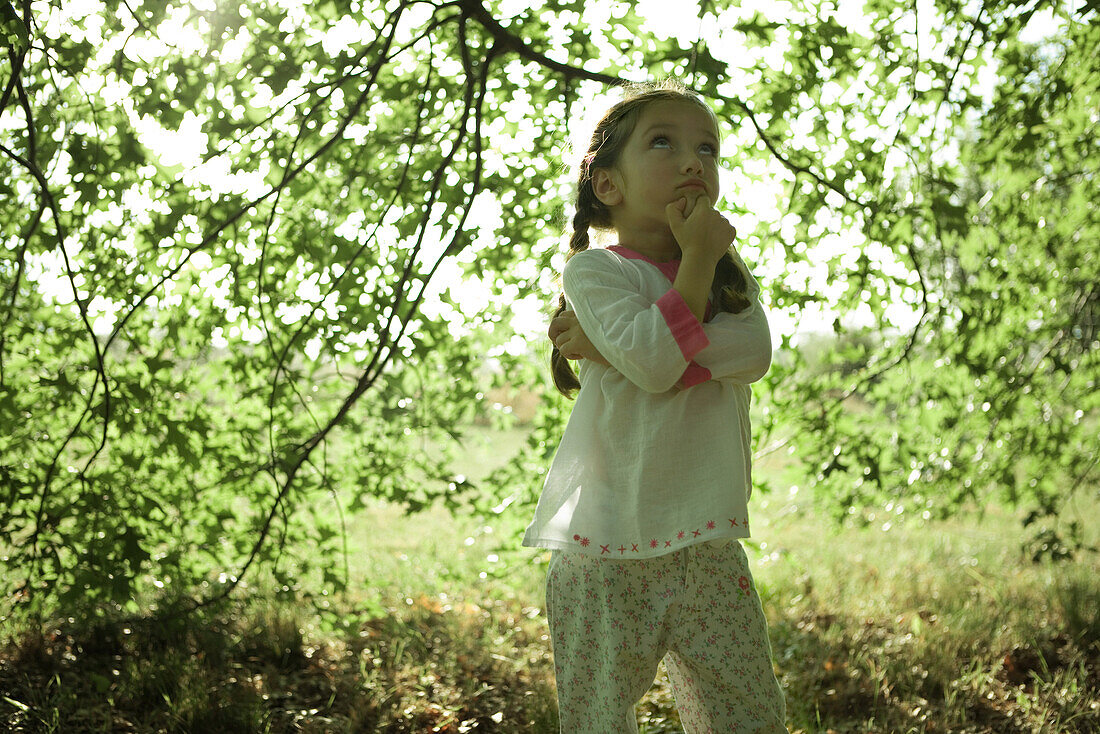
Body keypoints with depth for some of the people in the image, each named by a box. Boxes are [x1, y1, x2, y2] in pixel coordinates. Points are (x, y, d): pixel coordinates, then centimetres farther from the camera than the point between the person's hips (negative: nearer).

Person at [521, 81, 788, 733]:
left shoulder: (730, 270, 14)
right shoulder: (595, 270, -1)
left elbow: (754, 353, -9)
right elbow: (652, 363, -19)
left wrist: (628, 345, -12)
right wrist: (698, 259, -12)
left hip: (707, 544, 4)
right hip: (606, 550, -4)